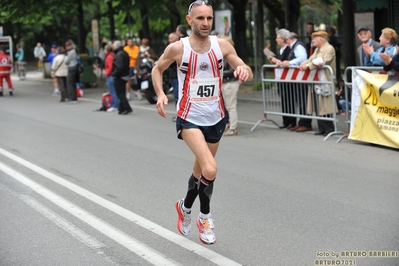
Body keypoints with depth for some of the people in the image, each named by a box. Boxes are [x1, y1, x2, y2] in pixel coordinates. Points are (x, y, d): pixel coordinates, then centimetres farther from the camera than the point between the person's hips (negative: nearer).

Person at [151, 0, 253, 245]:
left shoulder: (222, 45, -4)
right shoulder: (178, 48, -10)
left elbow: (248, 73, -4)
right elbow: (157, 69, 7)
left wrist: (244, 70, -28)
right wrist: (160, 94, -10)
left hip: (216, 118, 4)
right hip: (190, 119, -4)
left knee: (201, 171, 19)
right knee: (210, 170, -21)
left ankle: (186, 207, 44)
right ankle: (205, 217, 4)